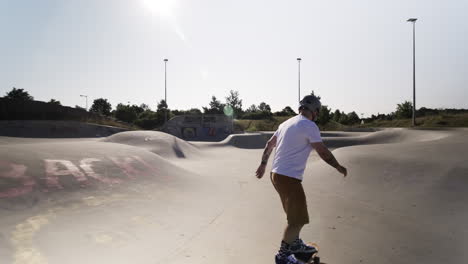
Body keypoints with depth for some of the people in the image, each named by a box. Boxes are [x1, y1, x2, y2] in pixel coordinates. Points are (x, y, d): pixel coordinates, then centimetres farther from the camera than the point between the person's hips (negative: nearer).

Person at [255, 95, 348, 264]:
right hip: (289, 178, -9)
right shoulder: (309, 126, -11)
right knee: (298, 220, 2)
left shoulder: (286, 123, 14)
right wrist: (339, 167, 4)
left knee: (295, 214, 24)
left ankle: (296, 245, 40)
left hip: (276, 174, 9)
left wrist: (263, 164, 29)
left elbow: (269, 145, 20)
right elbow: (323, 152, -11)